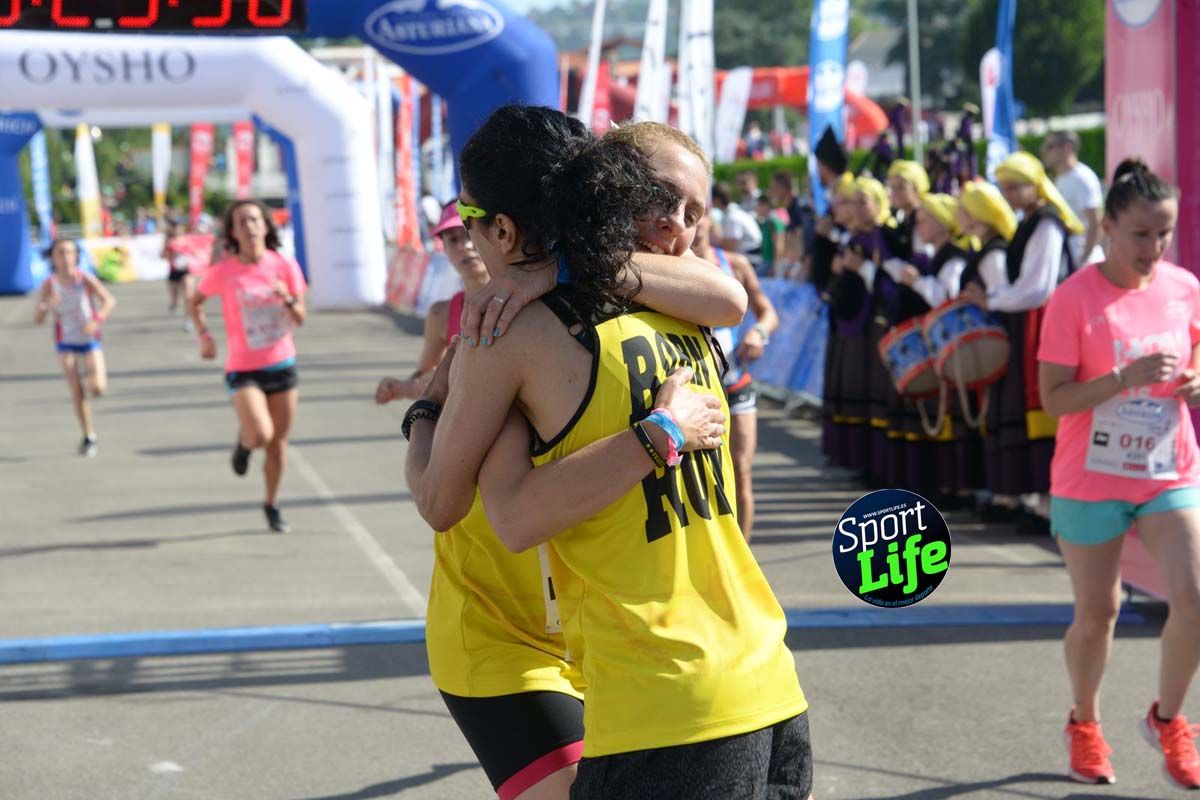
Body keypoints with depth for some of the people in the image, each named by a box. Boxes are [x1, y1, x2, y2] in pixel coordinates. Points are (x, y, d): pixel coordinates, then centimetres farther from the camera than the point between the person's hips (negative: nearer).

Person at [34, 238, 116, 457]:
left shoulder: (85, 280, -16)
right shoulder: (49, 285, -12)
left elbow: (109, 300, -21)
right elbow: (37, 319, -13)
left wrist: (97, 320, -38)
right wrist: (47, 306, -35)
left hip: (89, 339, -1)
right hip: (66, 343, 1)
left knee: (97, 389, -15)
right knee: (76, 392, -3)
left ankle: (97, 376, 24)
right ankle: (89, 436, 13)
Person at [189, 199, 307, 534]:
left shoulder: (284, 265, -5)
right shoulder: (222, 272, -10)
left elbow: (300, 318, 0)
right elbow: (196, 301, 10)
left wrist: (288, 299, -21)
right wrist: (204, 335, -4)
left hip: (282, 365, 3)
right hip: (243, 369, -3)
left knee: (278, 444, 9)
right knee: (260, 436, -23)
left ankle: (272, 504, 31)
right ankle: (244, 441, 15)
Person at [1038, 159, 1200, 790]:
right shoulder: (1075, 299, -13)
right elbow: (1053, 398, -15)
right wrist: (1125, 378, -28)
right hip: (1091, 481, -3)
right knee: (1097, 614, 9)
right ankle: (1084, 724, 35)